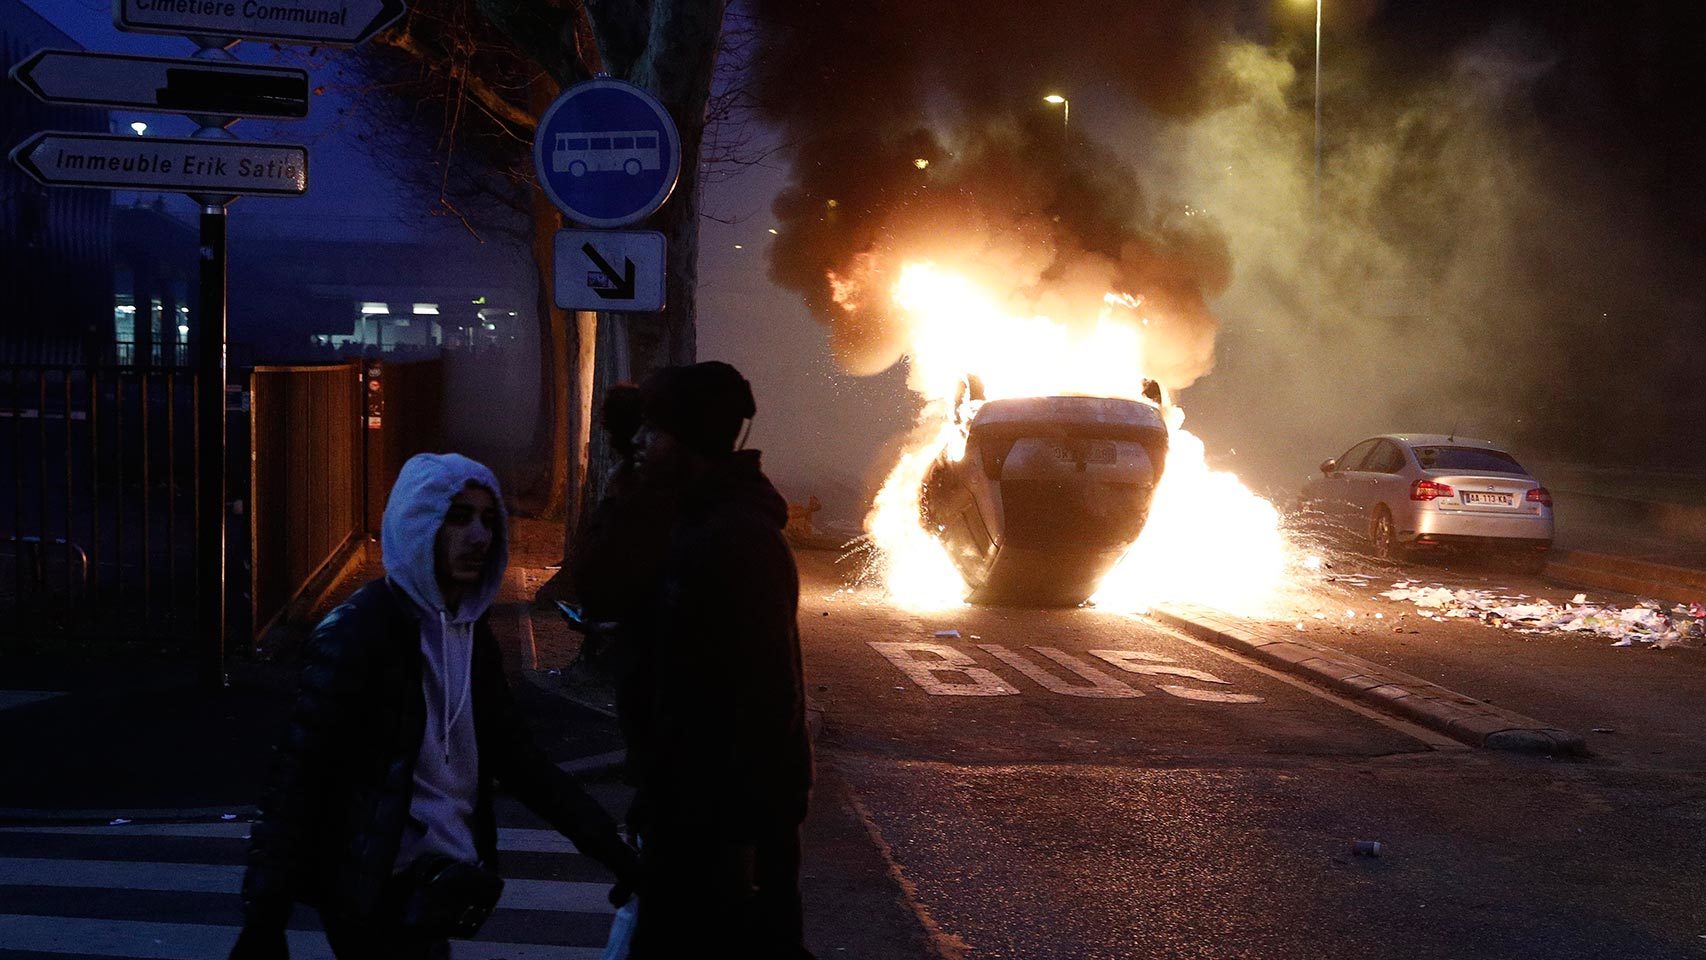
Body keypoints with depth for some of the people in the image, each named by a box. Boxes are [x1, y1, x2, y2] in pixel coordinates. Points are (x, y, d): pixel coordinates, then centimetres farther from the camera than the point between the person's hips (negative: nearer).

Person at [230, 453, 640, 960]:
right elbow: (299, 774, -17)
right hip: (375, 893, -7)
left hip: (439, 883, 7)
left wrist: (610, 848, 6)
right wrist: (264, 919, -20)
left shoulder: (471, 633, 9)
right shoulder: (361, 631, -14)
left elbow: (517, 757, 12)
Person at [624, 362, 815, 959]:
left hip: (731, 809, -10)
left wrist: (744, 830, -24)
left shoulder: (738, 537, -22)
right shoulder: (706, 523, 11)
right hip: (697, 798, 10)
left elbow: (767, 693, -25)